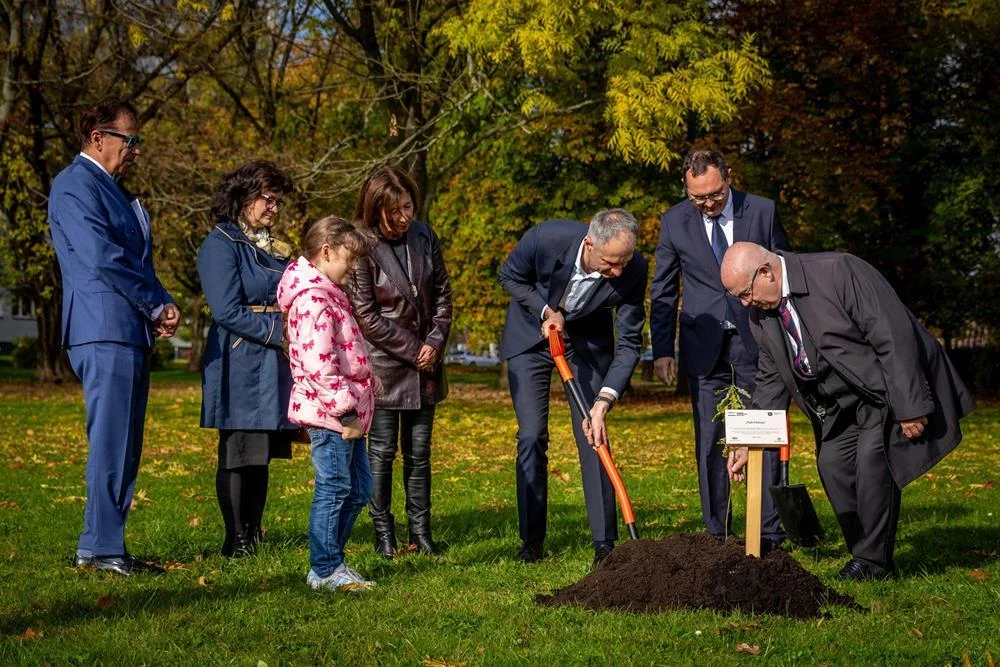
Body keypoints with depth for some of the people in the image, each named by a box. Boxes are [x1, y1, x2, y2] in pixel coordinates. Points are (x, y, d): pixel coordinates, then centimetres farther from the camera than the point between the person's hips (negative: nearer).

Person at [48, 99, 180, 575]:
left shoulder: (113, 189, 22)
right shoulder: (74, 185, -8)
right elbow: (102, 257, -17)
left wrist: (157, 308, 4)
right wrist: (158, 305, -11)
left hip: (131, 331, 9)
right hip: (105, 330, -9)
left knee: (124, 446, 9)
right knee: (111, 443, -10)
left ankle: (103, 545, 14)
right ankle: (101, 548, -7)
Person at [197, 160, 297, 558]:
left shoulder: (274, 247, 17)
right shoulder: (222, 244, -7)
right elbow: (228, 311, -15)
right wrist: (280, 333, -15)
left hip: (274, 367, 8)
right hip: (240, 365, -8)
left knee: (261, 454, 10)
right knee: (238, 454, -4)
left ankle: (254, 536, 15)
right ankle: (236, 541, 1)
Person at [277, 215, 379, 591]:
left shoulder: (329, 294, 18)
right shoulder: (314, 300, -17)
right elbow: (318, 364, -24)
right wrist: (345, 410, -22)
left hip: (344, 414, 11)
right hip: (328, 412, -11)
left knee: (358, 488, 14)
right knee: (334, 489, -4)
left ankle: (332, 560, 22)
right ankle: (325, 570, 4)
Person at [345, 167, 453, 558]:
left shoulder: (424, 236, 2)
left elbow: (442, 293, 9)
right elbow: (366, 316, -13)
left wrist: (435, 342, -4)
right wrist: (412, 349, -11)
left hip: (425, 365, 5)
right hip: (383, 364, -5)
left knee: (419, 452, 9)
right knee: (382, 451, 1)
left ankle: (420, 531, 15)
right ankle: (383, 534, 9)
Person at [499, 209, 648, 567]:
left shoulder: (633, 270, -29)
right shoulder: (545, 238, -33)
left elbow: (629, 343, -20)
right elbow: (510, 276, -10)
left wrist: (603, 401, -29)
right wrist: (546, 311, -24)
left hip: (588, 342, 1)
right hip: (531, 333, 0)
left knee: (594, 437, -6)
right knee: (531, 436, -4)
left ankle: (605, 541, 0)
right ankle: (531, 538, 7)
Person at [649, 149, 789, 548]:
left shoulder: (762, 212, -2)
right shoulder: (674, 222, 1)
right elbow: (662, 291, 8)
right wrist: (662, 350, 3)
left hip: (755, 340, -1)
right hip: (704, 346, 1)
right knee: (709, 442, 3)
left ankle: (769, 533, 3)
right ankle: (717, 535, 11)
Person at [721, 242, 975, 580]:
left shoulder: (838, 271, -26)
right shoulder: (761, 315, -3)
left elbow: (894, 337, -26)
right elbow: (770, 381, 7)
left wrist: (909, 408, -26)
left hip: (893, 385, -7)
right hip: (841, 402, 7)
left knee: (872, 459, -18)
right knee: (832, 463, -4)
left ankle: (874, 560, -5)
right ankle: (864, 553, 10)